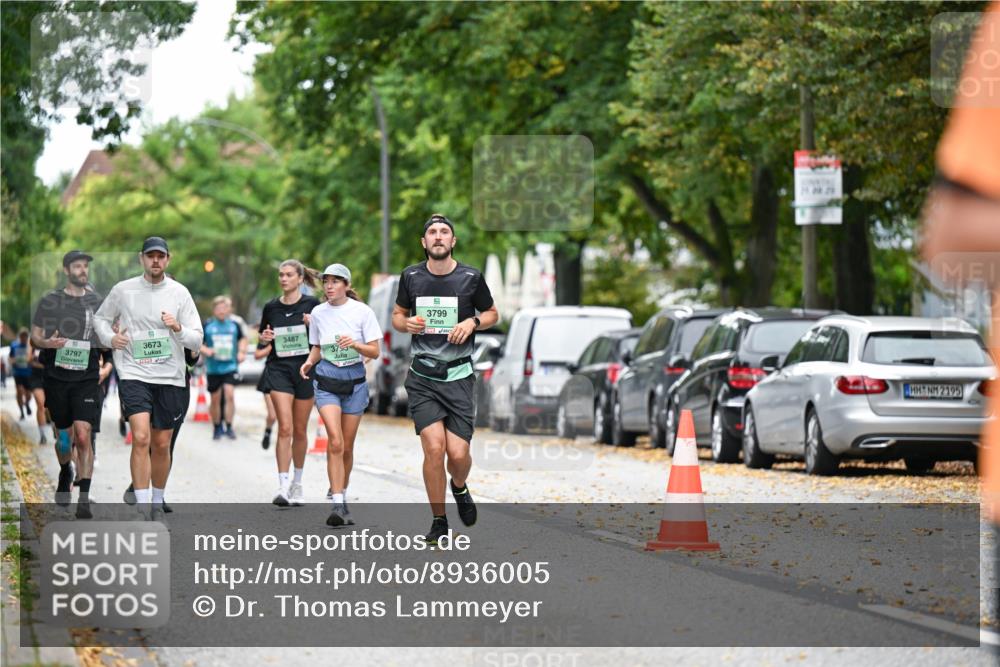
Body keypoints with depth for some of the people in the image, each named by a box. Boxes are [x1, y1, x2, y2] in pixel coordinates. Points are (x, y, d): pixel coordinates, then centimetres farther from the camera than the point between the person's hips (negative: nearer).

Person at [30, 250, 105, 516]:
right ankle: (65, 473, 44)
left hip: (87, 377, -1)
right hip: (57, 375, 1)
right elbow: (34, 336, 8)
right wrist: (47, 343, -14)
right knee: (64, 435, 12)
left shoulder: (97, 302, 7)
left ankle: (84, 499, -15)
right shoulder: (49, 301, 4)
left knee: (83, 435, -15)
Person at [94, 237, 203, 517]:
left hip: (170, 378, 2)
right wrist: (110, 338, -2)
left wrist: (178, 329, -19)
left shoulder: (179, 292, 1)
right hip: (134, 375, -2)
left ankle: (157, 502, 27)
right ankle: (143, 507, -19)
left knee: (161, 445, 9)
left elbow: (197, 340, 1)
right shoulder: (122, 290, 1)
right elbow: (100, 318, 18)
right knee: (141, 437, -18)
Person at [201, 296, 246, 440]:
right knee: (215, 399, 6)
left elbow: (242, 339, 22)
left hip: (230, 367, 0)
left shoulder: (234, 325, 5)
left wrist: (242, 351, 7)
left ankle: (229, 427, -6)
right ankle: (217, 427, 23)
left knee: (229, 394, -16)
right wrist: (205, 350, -14)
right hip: (213, 368, 0)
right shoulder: (207, 326, -2)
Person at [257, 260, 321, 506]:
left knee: (300, 431, 8)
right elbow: (262, 347, 16)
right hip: (279, 369, 0)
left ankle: (297, 483, 26)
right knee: (285, 428, -14)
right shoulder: (271, 307, 7)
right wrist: (264, 340, -7)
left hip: (305, 369, 0)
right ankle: (283, 486, -18)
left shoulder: (312, 305, 0)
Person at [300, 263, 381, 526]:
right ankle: (337, 504, -21)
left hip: (354, 381, 0)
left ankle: (342, 499, 25)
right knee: (335, 442, -17)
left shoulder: (362, 311, -4)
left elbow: (374, 351, -4)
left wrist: (355, 344, -22)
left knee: (347, 447, 6)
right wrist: (310, 362, -4)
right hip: (326, 381, 0)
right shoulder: (318, 312, 4)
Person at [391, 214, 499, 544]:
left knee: (458, 453, -7)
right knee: (434, 447, -13)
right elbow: (397, 316, 16)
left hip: (458, 376, -1)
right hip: (422, 377, 1)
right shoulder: (411, 276, 3)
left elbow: (492, 313, 13)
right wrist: (407, 323, -7)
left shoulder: (471, 277, -1)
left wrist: (473, 322, -8)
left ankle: (460, 488, 30)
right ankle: (438, 520, 3)